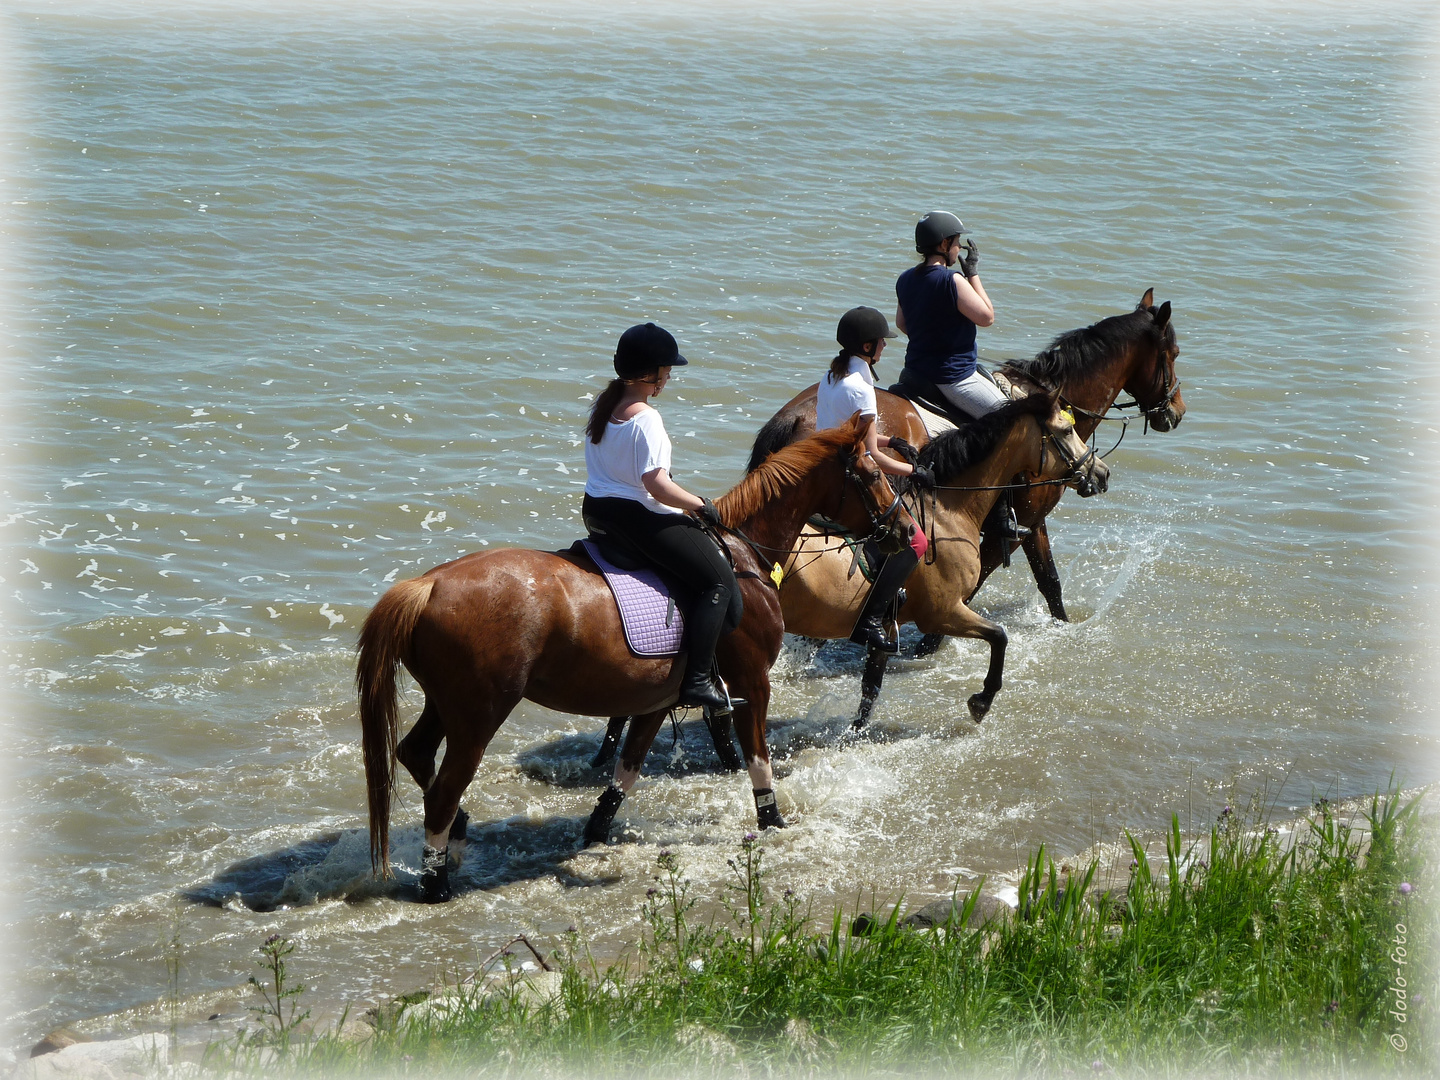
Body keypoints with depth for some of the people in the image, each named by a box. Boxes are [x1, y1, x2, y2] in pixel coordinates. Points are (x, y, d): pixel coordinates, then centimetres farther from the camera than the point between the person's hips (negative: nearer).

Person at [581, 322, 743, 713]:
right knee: (719, 579, -5)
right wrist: (701, 506, -12)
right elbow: (656, 483, -26)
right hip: (637, 516, -10)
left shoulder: (602, 403, 6)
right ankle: (697, 681, -12)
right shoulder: (645, 418, -21)